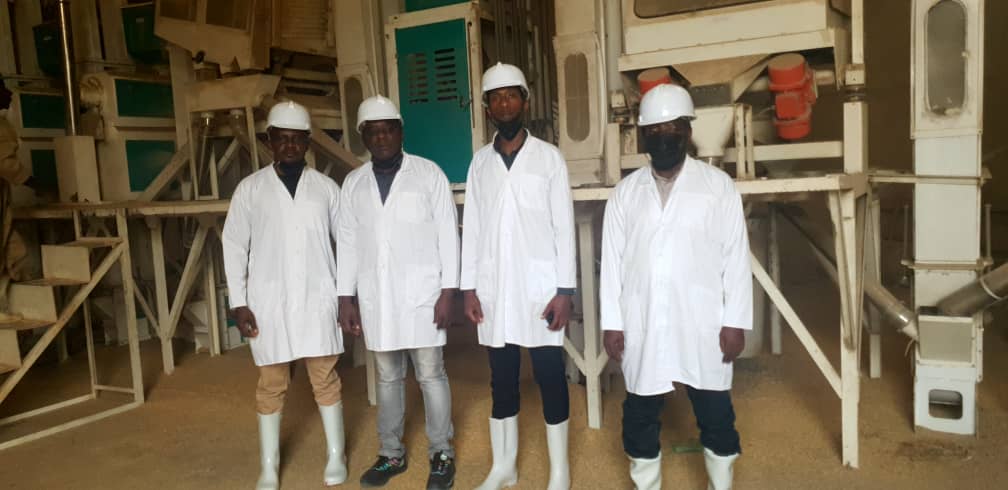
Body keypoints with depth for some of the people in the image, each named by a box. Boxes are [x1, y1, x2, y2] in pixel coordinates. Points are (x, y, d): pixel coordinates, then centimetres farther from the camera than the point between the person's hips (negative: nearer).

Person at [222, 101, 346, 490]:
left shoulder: (326, 187, 4)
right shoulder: (250, 189, 2)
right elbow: (234, 246, 2)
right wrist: (238, 303, -3)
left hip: (317, 299, 0)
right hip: (269, 301, 0)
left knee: (326, 379, 7)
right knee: (271, 385, 9)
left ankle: (335, 456, 23)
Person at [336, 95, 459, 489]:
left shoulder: (429, 173, -2)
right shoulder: (353, 183, 8)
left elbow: (447, 235, -4)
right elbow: (347, 243, 9)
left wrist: (448, 291, -9)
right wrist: (345, 298, 5)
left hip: (421, 293, -3)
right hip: (375, 297, 4)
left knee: (430, 375, 3)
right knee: (387, 377, 13)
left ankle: (442, 454, 18)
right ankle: (391, 454, 27)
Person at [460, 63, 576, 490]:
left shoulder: (549, 157, 0)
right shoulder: (480, 161, 8)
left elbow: (564, 227, -3)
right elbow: (472, 228, 8)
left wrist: (564, 290, -9)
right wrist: (468, 287, 2)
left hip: (539, 286, -3)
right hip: (493, 288, 3)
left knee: (550, 377, 3)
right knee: (501, 379, 11)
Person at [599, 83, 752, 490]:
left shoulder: (718, 185, 0)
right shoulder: (625, 192, 5)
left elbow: (735, 257, -1)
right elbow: (612, 260, 4)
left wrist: (735, 321, -5)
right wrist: (612, 323, 0)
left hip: (701, 324, -1)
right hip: (642, 326, 2)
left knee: (716, 414, 9)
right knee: (640, 414, 12)